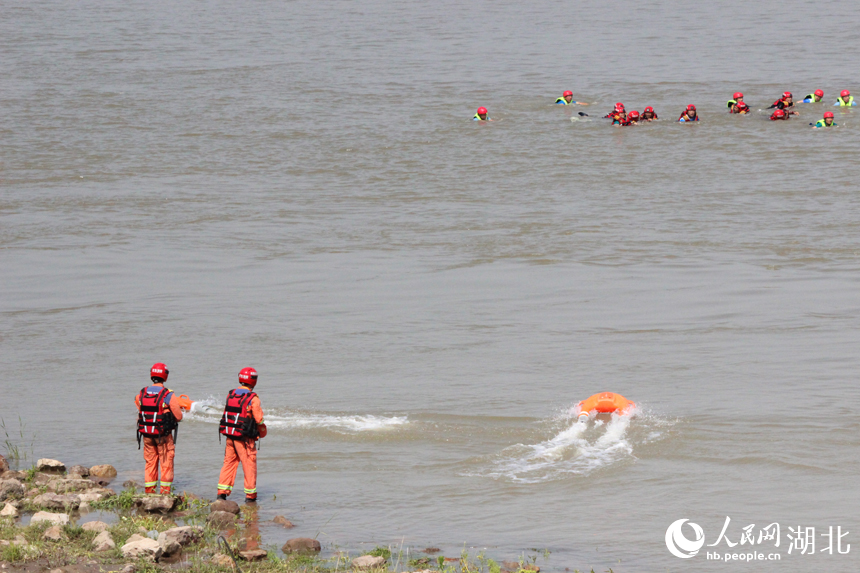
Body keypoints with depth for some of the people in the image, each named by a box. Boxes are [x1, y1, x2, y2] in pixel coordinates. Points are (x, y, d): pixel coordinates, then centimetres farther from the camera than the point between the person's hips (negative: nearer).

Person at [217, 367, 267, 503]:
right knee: (249, 465, 4)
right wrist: (261, 431, 10)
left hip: (229, 436, 5)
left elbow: (227, 413, 12)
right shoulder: (253, 398, -12)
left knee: (229, 463, 14)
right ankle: (250, 496, 8)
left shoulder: (230, 395, 5)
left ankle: (222, 492, 11)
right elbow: (259, 419, -11)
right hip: (245, 438, -5)